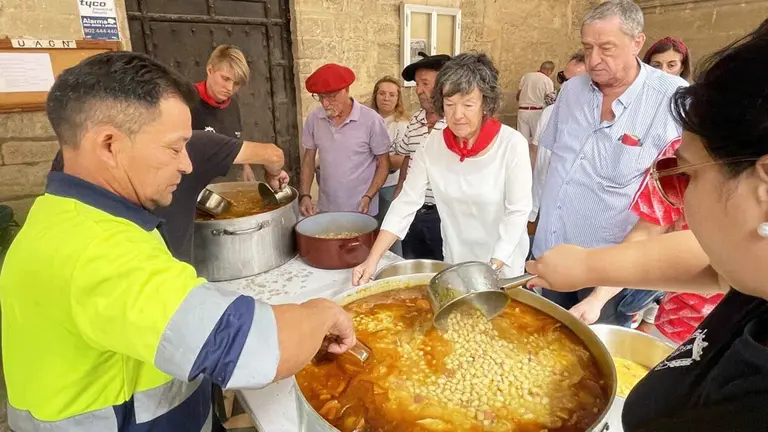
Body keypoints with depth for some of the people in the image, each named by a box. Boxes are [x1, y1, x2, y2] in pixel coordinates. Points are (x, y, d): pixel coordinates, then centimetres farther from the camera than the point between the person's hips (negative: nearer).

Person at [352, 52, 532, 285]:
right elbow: (405, 203, -11)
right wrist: (372, 259, -18)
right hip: (454, 263, 3)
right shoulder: (433, 145, -10)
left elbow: (518, 212, -16)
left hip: (504, 266, -2)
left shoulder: (512, 144, -18)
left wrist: (493, 267, -22)